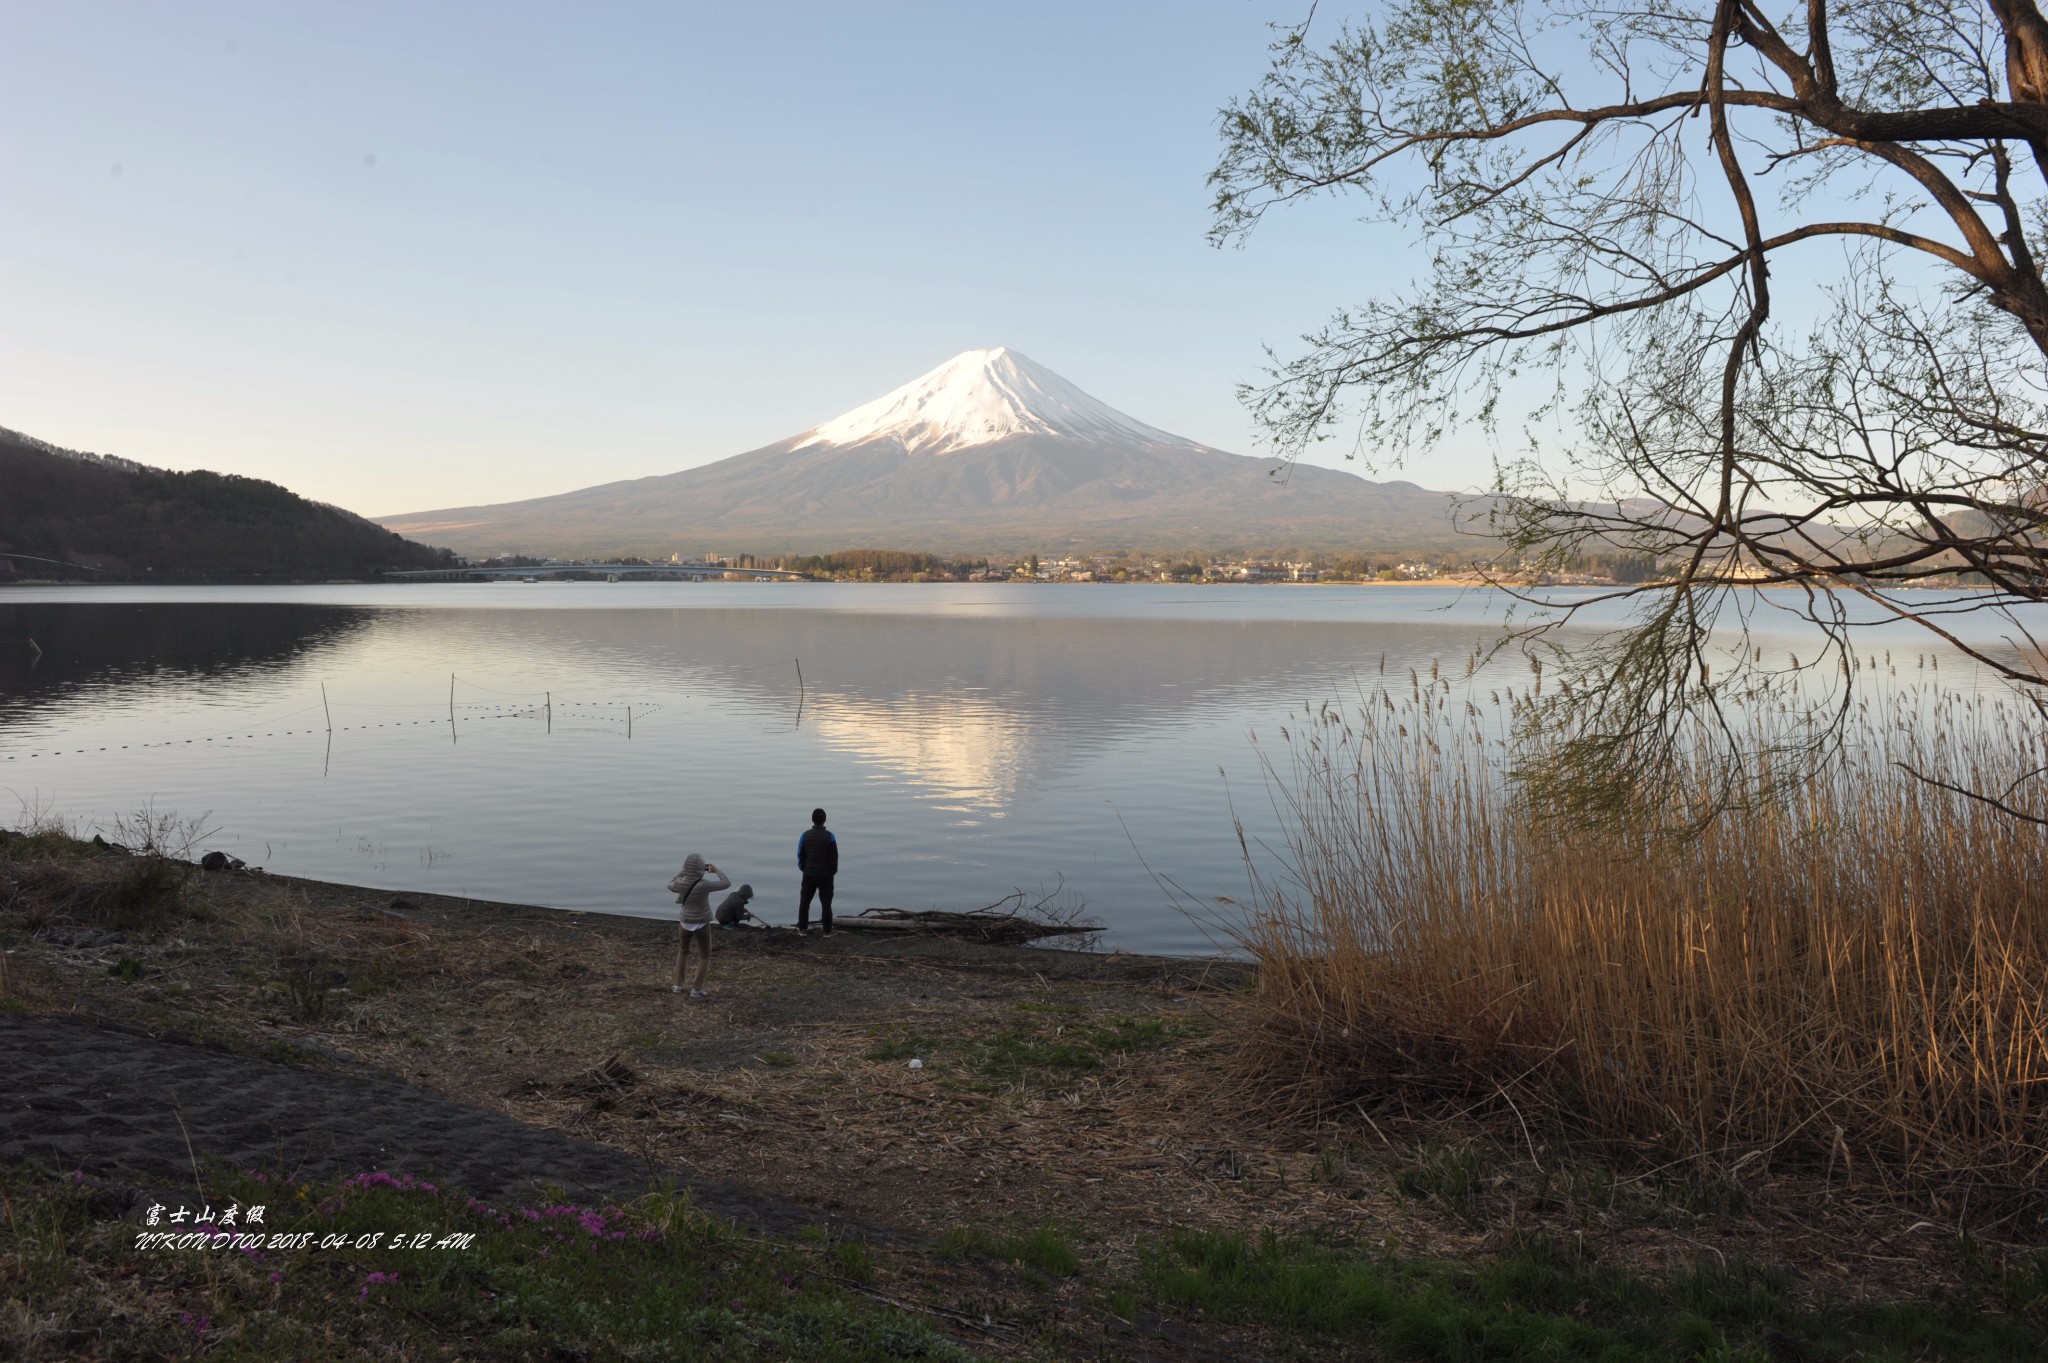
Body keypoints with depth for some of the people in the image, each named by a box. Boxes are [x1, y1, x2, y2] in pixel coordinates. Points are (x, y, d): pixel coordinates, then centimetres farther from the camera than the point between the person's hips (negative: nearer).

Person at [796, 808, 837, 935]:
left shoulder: (805, 835, -5)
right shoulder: (829, 836, -11)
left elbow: (800, 854, 1)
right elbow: (834, 857, -8)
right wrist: (833, 871, 6)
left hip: (809, 875, 2)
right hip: (825, 875, -2)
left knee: (804, 901, 15)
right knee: (826, 903, 3)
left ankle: (802, 927, 22)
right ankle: (827, 930, 4)